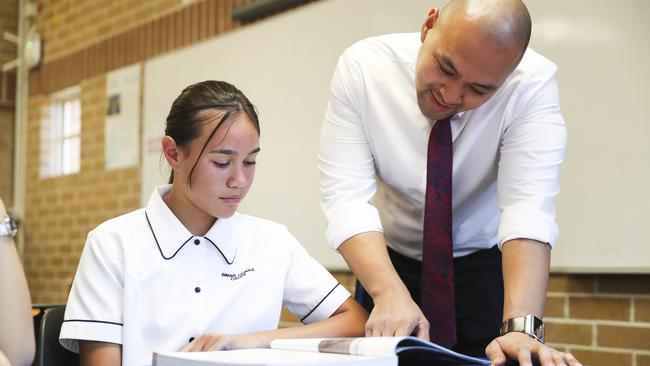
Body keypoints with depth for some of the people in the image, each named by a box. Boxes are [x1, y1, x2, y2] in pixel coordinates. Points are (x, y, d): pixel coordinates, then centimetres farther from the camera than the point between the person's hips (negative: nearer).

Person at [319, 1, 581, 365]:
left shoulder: (532, 83, -24)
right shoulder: (362, 67, -22)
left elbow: (528, 206, -34)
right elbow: (346, 196, -27)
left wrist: (520, 327, -47)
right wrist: (390, 293, -42)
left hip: (488, 266, 0)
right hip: (390, 262, 1)